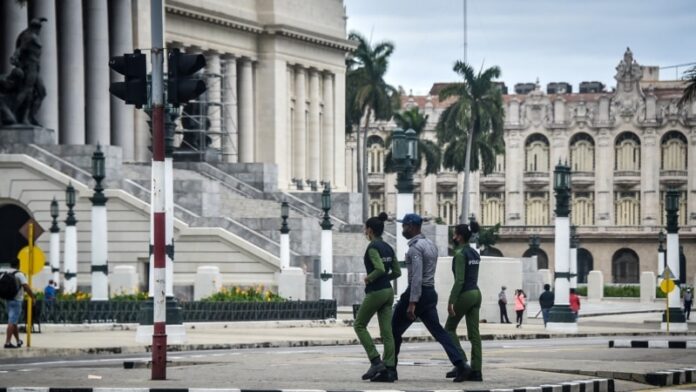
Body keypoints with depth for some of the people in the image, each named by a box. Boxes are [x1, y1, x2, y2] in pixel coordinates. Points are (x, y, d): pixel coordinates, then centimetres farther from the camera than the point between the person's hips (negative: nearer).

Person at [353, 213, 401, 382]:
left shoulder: (373, 247, -13)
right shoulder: (388, 248, 11)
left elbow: (380, 269, -25)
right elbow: (397, 272, 14)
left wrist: (369, 278, -9)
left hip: (375, 292, -8)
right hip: (388, 291, 8)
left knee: (359, 325, 8)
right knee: (386, 331, 3)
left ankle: (375, 361, -2)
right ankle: (389, 370, -2)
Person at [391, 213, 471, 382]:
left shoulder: (415, 247, -14)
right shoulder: (430, 244, 15)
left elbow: (416, 277, -22)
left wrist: (412, 303, -25)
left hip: (417, 292, -9)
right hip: (430, 292, 9)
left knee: (395, 330, 5)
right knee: (437, 330, 3)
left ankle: (390, 369, 11)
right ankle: (460, 365, -12)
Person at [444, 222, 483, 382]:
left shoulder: (460, 254, -14)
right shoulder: (475, 253, 13)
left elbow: (459, 280, -20)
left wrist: (451, 301, -19)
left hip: (465, 295, -8)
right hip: (476, 293, 8)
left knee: (449, 328, 7)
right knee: (474, 333, 4)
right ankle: (476, 370, 0)